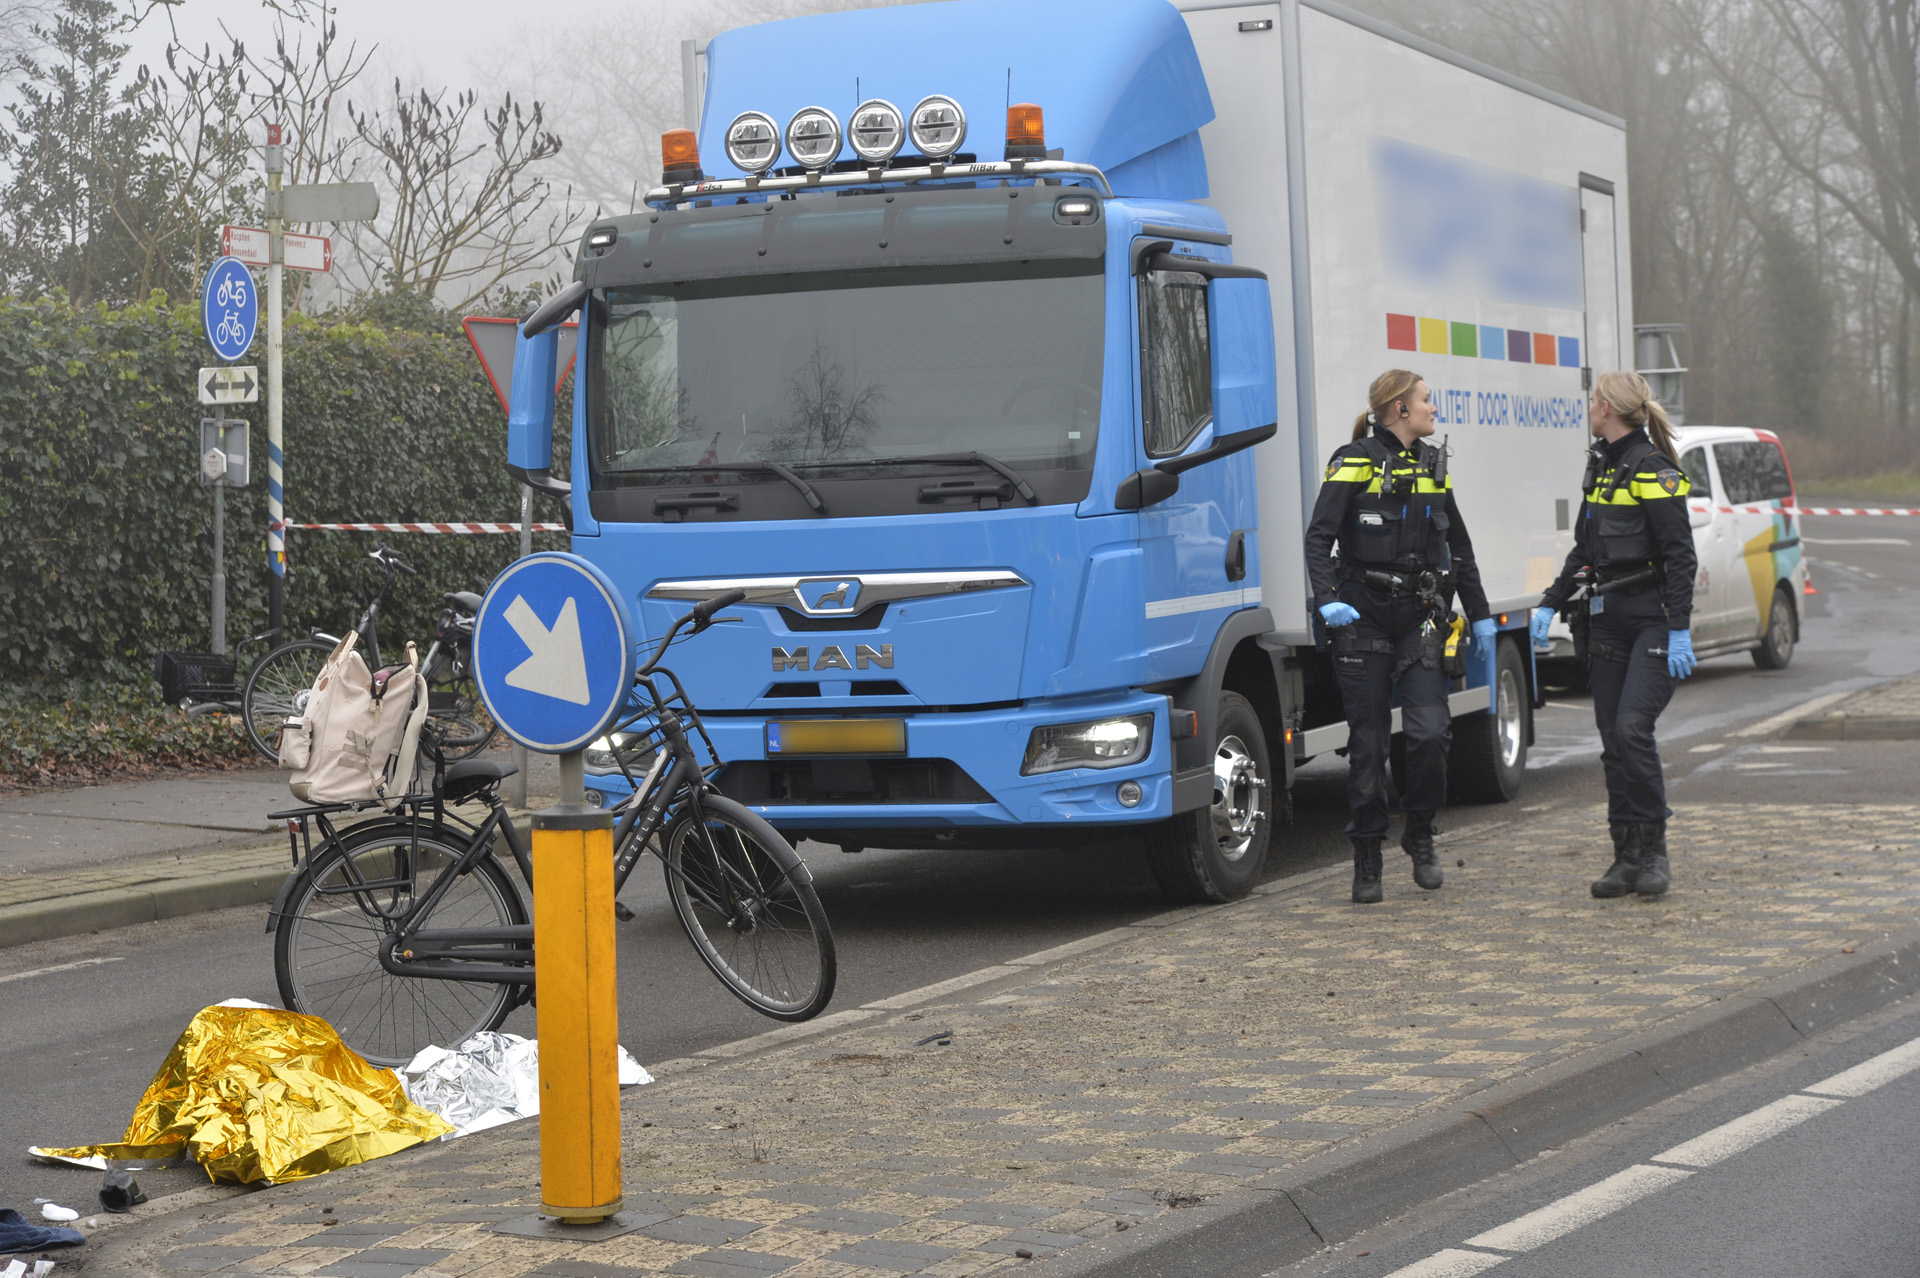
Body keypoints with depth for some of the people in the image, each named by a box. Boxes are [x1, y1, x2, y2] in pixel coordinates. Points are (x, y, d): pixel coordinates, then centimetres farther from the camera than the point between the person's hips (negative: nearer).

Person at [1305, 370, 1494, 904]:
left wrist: (1478, 613, 23)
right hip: (1363, 615, -4)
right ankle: (1367, 862, 11)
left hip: (1420, 617, 4)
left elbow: (1458, 545, 23)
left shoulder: (1433, 464, 14)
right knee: (1368, 742, 1)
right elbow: (1319, 537, -10)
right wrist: (1327, 599, -24)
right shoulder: (1355, 462, -3)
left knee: (1430, 731, -12)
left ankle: (1420, 833, 11)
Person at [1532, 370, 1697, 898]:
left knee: (1632, 726, -17)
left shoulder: (1654, 469, -11)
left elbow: (1680, 555, -14)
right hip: (1608, 618, 8)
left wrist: (1679, 630, -19)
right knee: (1612, 739, 4)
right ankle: (1627, 857, 9)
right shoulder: (1601, 465, 14)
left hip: (1653, 619, -8)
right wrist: (1551, 604, 17)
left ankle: (1654, 852, -6)